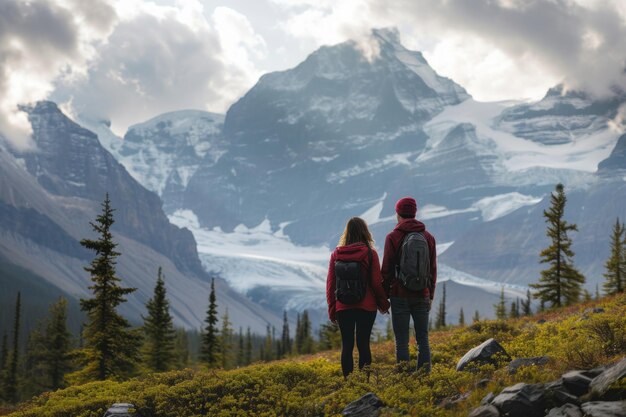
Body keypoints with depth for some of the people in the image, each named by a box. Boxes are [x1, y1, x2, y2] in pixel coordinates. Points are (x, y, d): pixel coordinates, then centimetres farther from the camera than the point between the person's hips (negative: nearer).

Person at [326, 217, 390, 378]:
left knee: (346, 345, 6)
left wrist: (332, 308, 12)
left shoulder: (336, 254, 1)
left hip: (343, 307, 2)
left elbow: (330, 284, 4)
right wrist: (383, 303, 9)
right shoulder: (370, 253, -7)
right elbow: (377, 282, -5)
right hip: (366, 306, -2)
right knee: (363, 343, 3)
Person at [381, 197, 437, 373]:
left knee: (402, 341, 0)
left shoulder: (393, 237, -5)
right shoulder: (428, 237, 7)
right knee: (423, 339, 9)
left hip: (400, 296, -3)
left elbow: (387, 270, -5)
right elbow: (433, 269, 10)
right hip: (422, 296, 3)